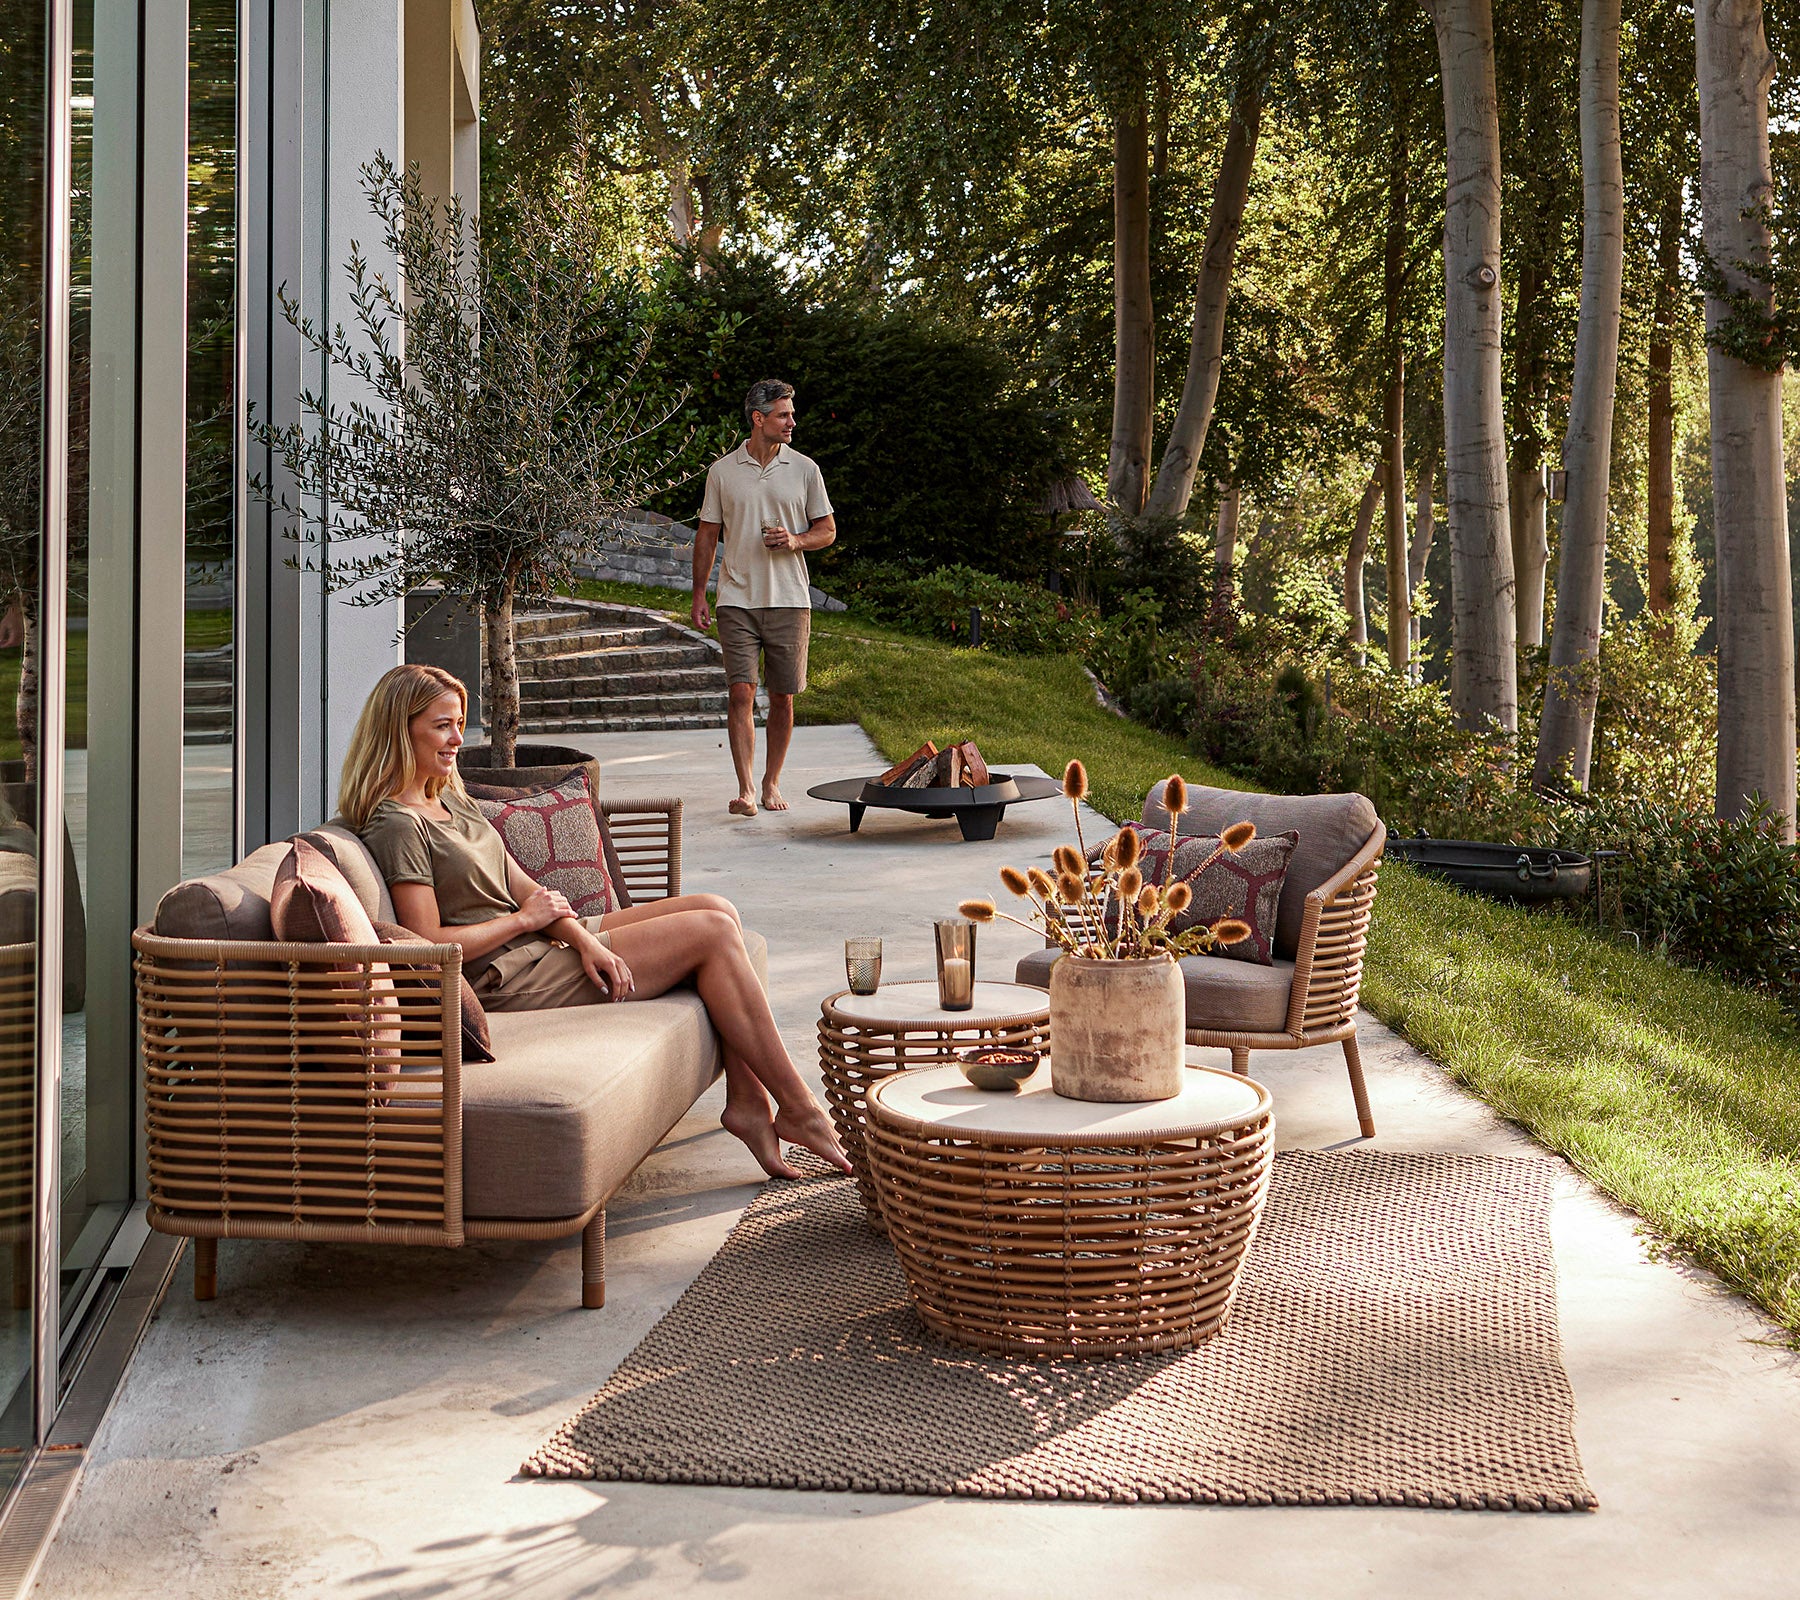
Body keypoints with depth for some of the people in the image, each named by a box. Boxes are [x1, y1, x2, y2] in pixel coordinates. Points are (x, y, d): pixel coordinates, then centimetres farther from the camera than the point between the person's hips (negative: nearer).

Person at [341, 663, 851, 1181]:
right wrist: (524, 919, -10)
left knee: (718, 910, -1)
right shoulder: (397, 827, -14)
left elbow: (524, 888, 9)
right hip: (510, 980, -10)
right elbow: (430, 945, -21)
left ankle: (747, 1101, -4)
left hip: (545, 945, 10)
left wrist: (584, 938, -8)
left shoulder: (450, 798, 15)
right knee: (712, 933, -12)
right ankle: (799, 1110, -6)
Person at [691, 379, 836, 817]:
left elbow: (827, 530, 10)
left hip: (790, 600, 1)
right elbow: (707, 535, 10)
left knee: (783, 697, 5)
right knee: (741, 693, -9)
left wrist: (795, 541, -11)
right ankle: (745, 791, -10)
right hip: (737, 600, -1)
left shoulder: (804, 469, 5)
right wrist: (699, 594, 5)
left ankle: (772, 782, 19)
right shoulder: (722, 471, 4)